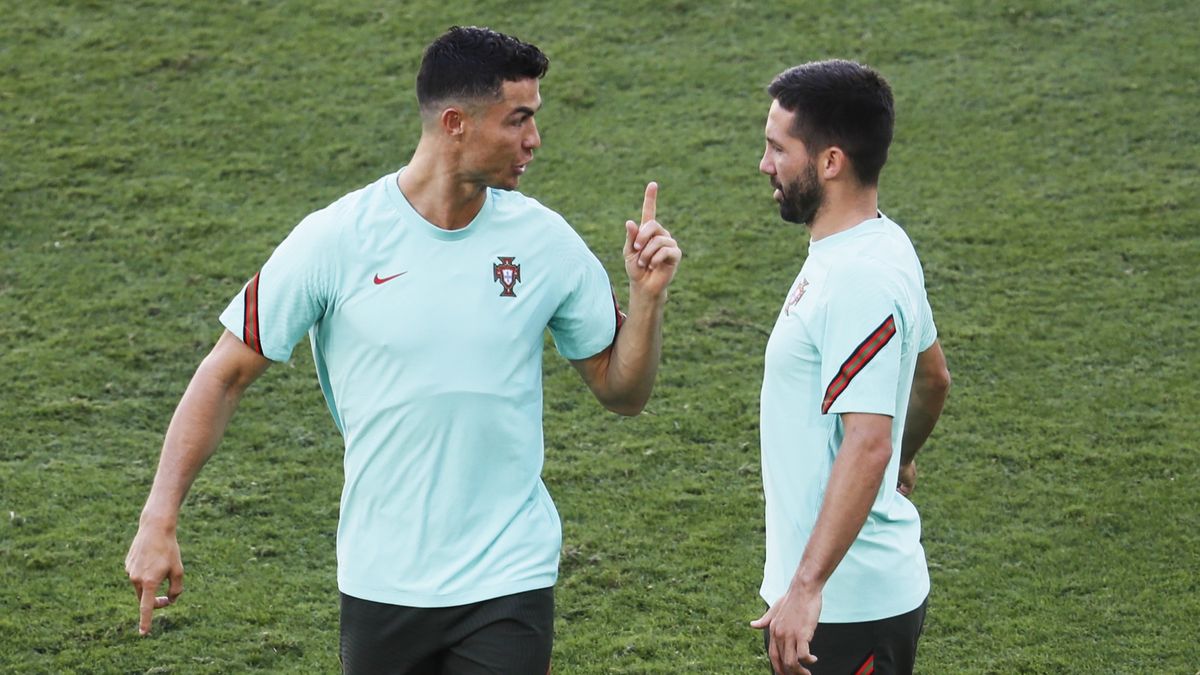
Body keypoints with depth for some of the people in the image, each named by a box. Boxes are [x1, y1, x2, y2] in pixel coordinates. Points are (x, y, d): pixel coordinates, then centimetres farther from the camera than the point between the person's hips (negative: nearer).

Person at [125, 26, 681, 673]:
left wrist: (647, 296, -10)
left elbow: (622, 392, 8)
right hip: (380, 586, 0)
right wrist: (158, 522, -7)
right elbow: (225, 375, -1)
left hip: (508, 580, 1)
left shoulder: (545, 241, -1)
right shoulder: (336, 240, -8)